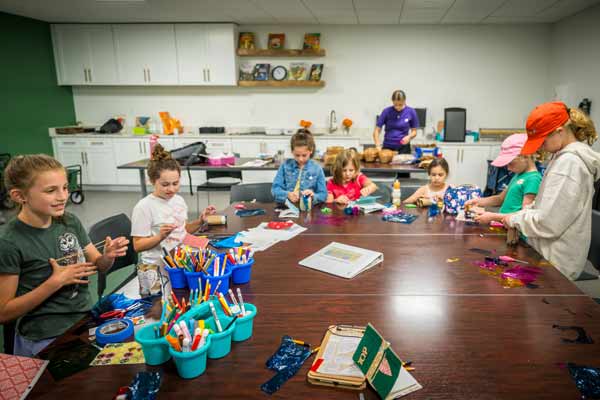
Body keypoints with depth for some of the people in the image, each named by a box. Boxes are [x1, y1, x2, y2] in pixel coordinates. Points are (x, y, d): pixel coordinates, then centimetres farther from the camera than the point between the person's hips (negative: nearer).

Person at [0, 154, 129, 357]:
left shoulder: (70, 221, -1)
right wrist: (56, 281, -20)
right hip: (46, 341, -5)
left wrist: (108, 256, -13)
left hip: (86, 319, 6)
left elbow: (99, 265, 9)